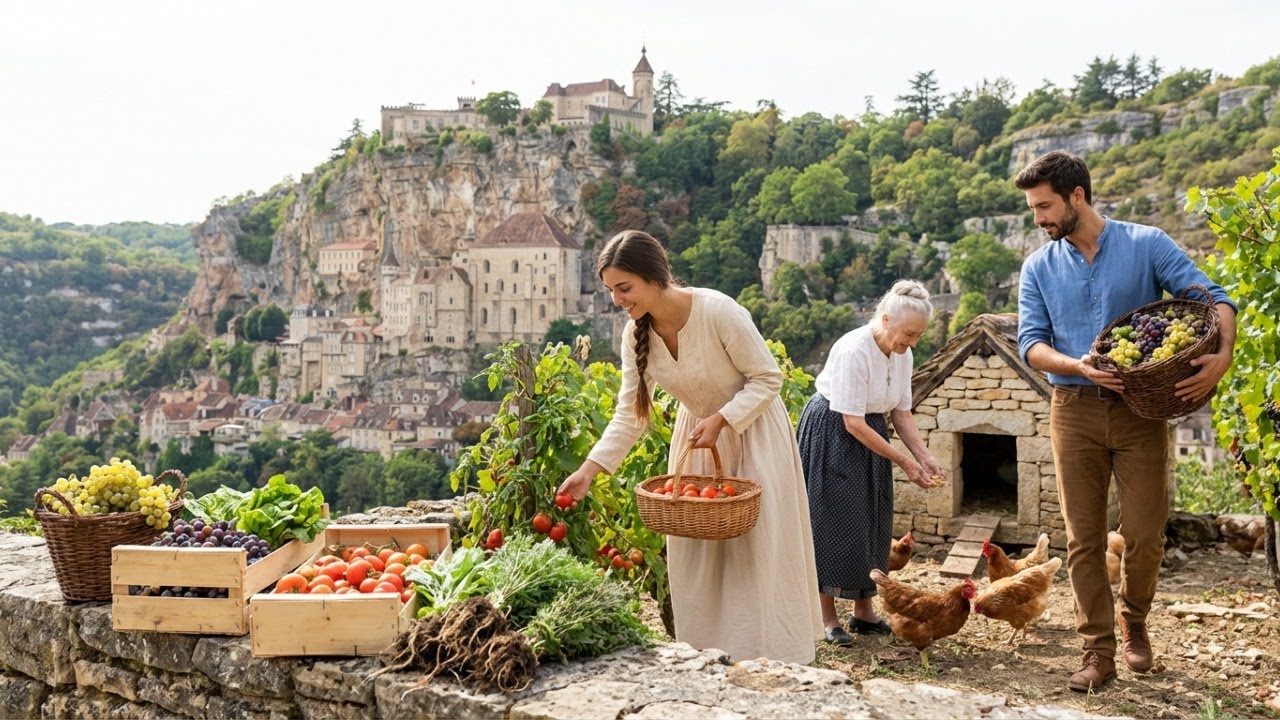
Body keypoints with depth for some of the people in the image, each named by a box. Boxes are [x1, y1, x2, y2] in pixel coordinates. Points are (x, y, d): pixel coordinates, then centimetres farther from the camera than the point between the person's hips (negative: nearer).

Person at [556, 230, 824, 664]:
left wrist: (720, 420, -27)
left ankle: (771, 660, 12)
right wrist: (589, 470, -15)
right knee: (694, 551, 7)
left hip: (751, 430, -5)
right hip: (696, 434, 5)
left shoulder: (718, 311, -28)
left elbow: (768, 379, -18)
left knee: (757, 549, -1)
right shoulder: (636, 333, -11)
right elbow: (629, 414, -6)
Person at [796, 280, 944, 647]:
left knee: (872, 523, 10)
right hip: (831, 435, -8)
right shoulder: (854, 350, -26)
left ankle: (863, 612, 22)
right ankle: (828, 617, 6)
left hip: (869, 436, 8)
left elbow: (901, 412, 5)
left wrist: (925, 458, -7)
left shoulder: (902, 353, -2)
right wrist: (904, 462, -22)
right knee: (836, 522, -5)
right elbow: (852, 422, -26)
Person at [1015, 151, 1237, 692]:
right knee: (1083, 539, 2)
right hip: (1075, 410, 2)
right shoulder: (1039, 268, 6)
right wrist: (1078, 366, -20)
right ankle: (1099, 650, 13)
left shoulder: (1147, 245, 0)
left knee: (1145, 536, 2)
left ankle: (1134, 624, 29)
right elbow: (1030, 343, -1)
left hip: (1141, 409, -1)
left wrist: (1222, 356, -24)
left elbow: (1214, 298, -5)